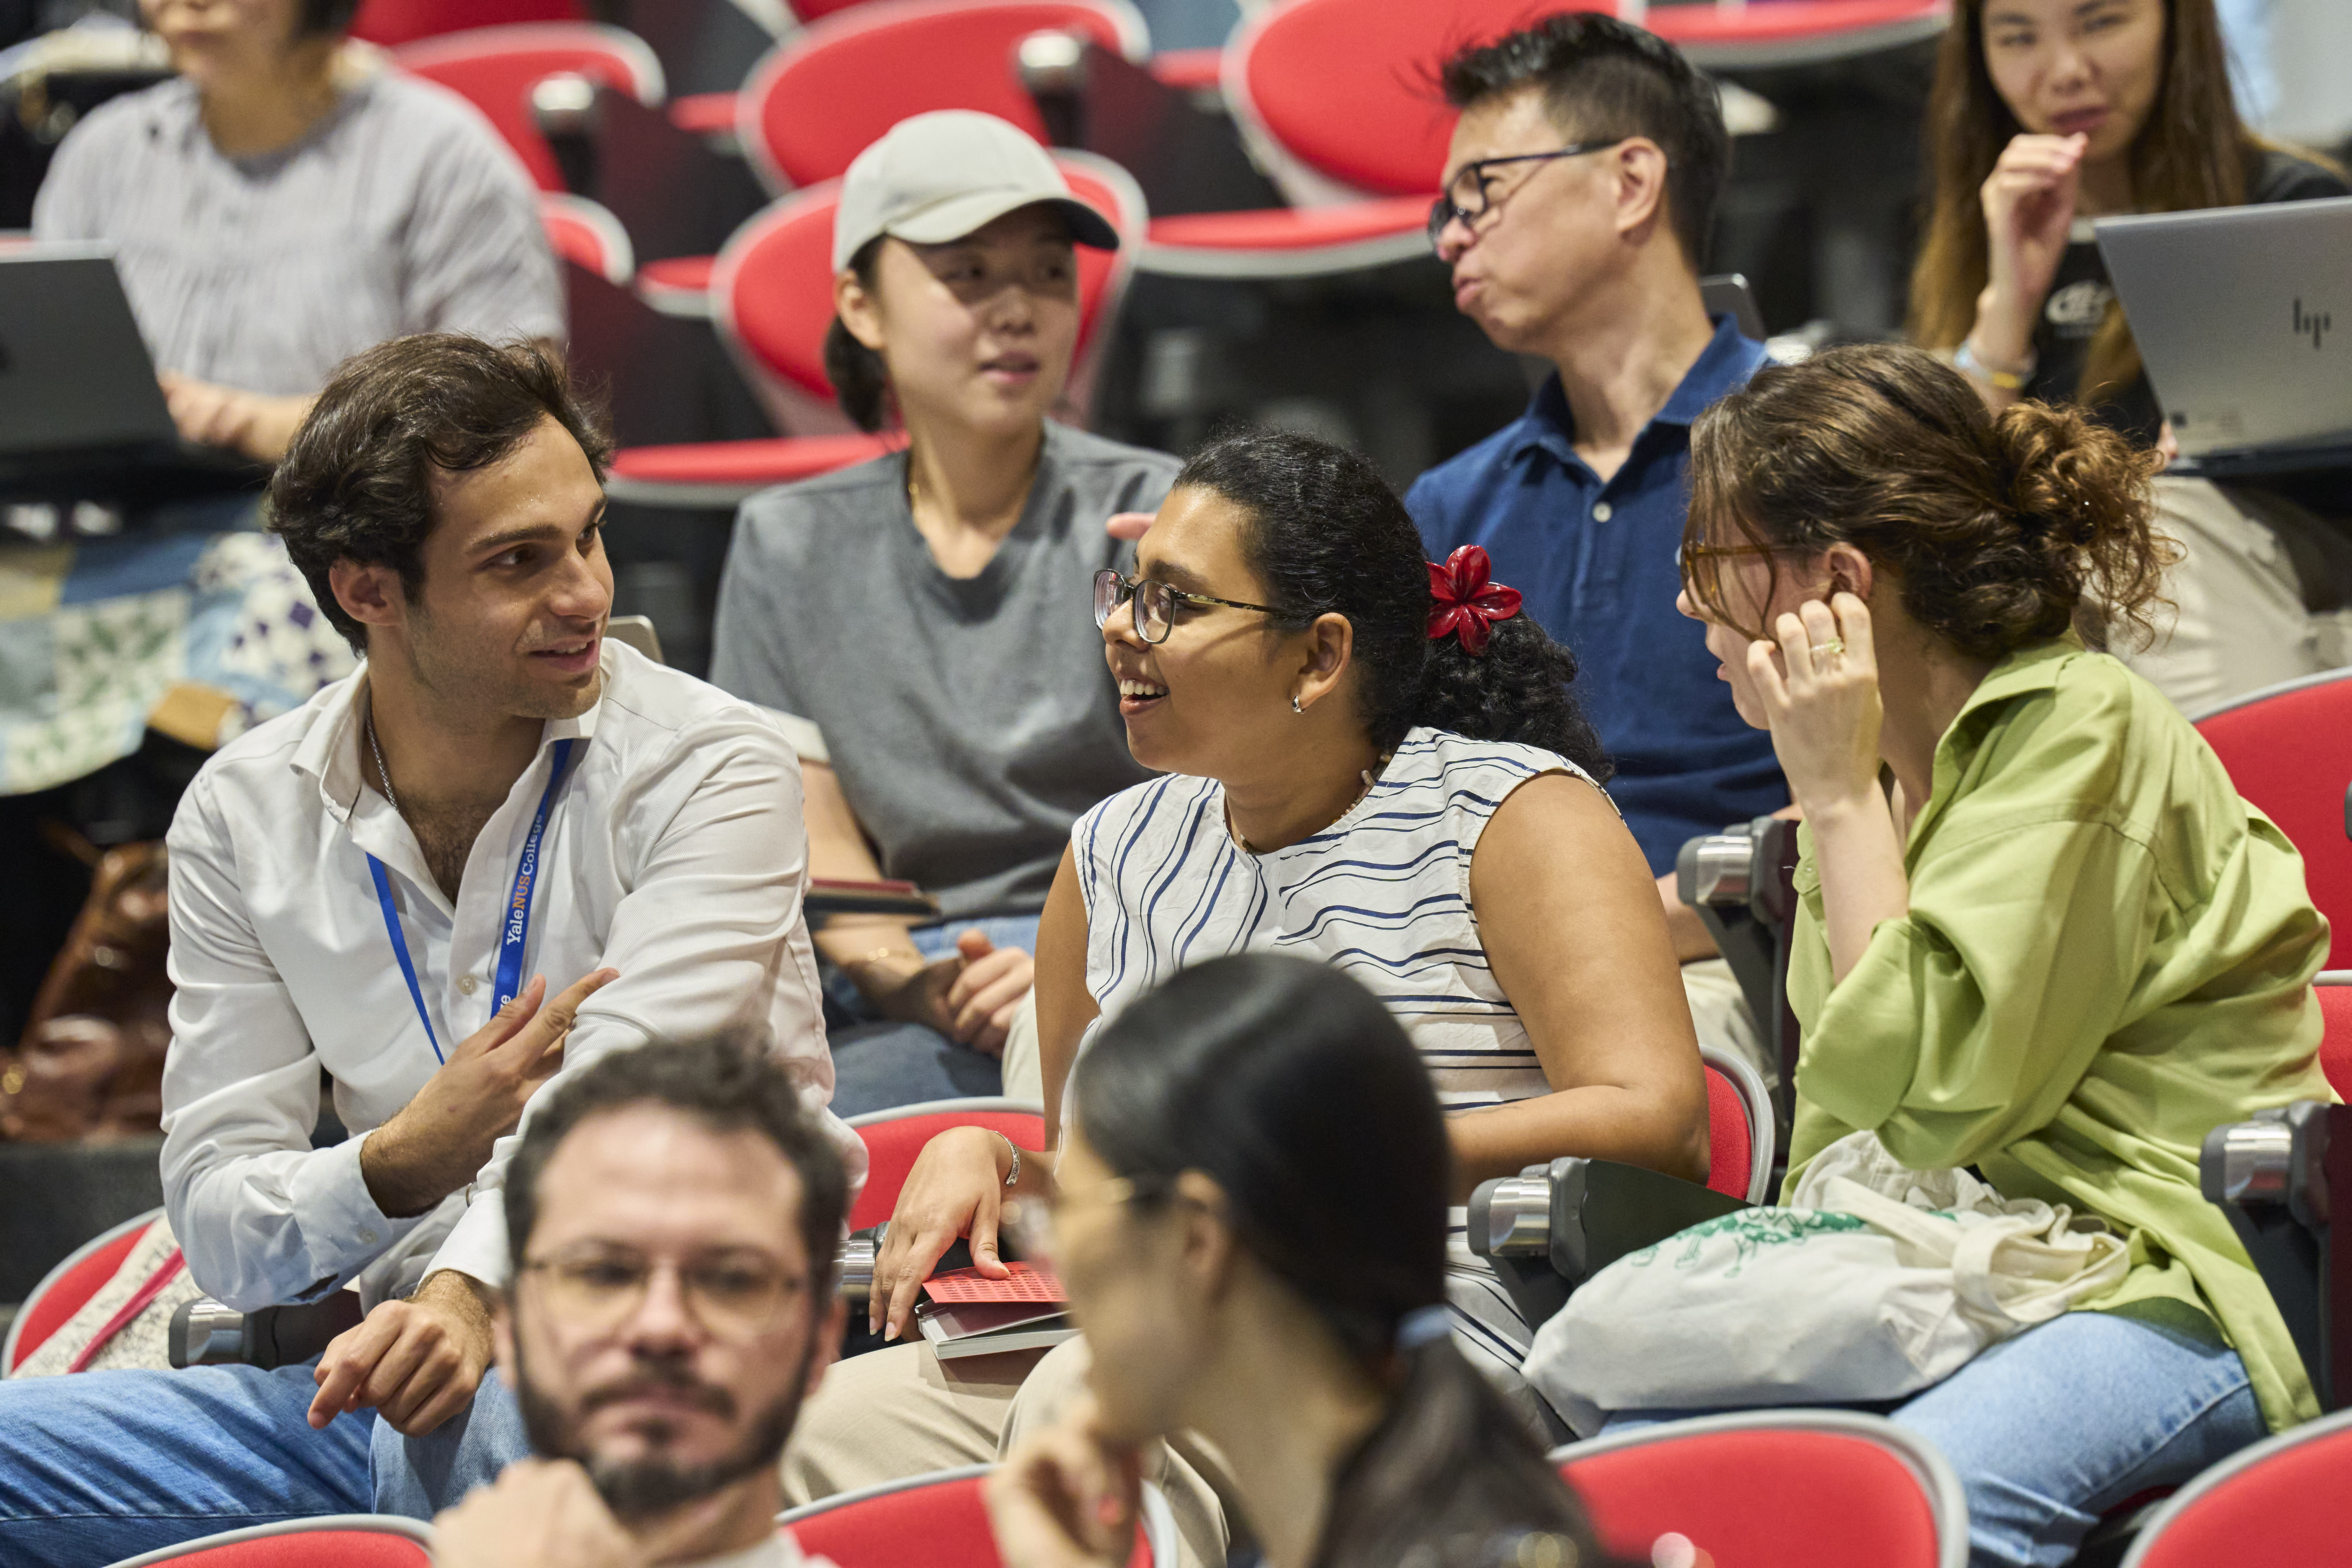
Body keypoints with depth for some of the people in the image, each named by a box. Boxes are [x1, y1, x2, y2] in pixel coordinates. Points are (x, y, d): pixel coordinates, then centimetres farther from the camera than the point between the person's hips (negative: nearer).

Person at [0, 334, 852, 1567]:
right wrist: (406, 1160, -18)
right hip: (393, 1369, 4)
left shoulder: (713, 770, -6)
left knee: (478, 1415, -39)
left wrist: (467, 1293, -41)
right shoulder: (244, 816, 6)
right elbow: (216, 1224, 3)